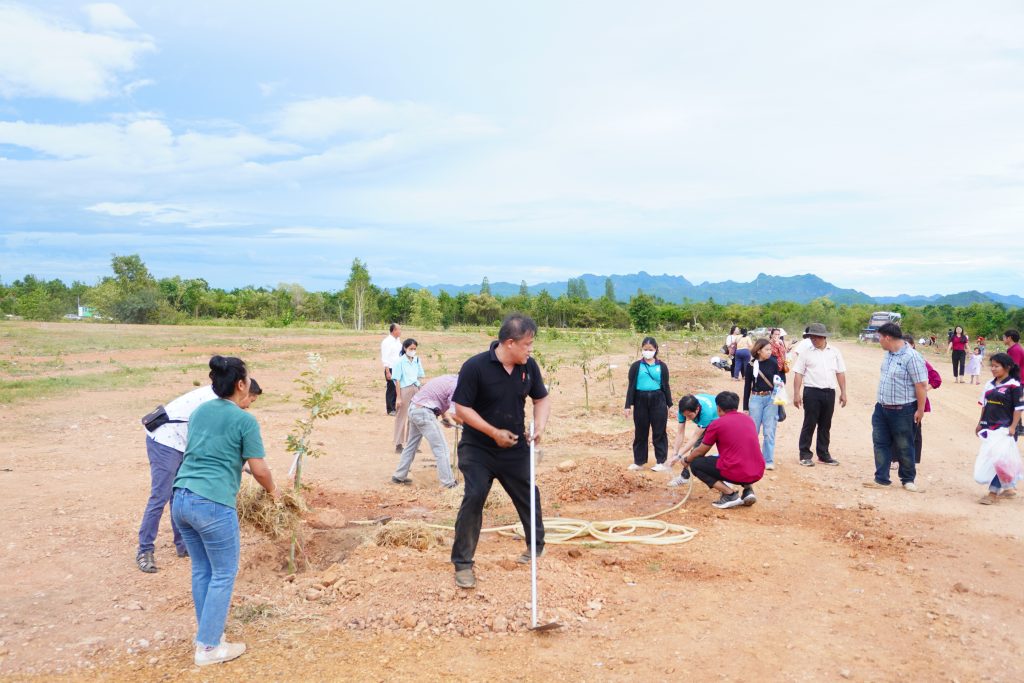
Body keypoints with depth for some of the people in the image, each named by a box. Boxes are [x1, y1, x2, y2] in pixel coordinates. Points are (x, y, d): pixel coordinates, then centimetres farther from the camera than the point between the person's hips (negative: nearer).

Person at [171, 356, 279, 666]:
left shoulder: (198, 411, 13)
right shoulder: (245, 421, -7)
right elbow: (259, 470, -5)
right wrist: (273, 491, 15)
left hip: (181, 499, 7)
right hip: (212, 504, -7)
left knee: (201, 570, 20)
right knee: (223, 574, 7)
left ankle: (208, 631, 32)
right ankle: (209, 647, 13)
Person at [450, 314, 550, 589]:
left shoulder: (529, 366, -6)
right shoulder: (475, 367, -21)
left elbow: (542, 399, 8)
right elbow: (461, 408, -17)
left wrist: (540, 425, -12)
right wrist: (494, 433, -20)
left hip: (516, 448, 4)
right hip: (478, 449, -4)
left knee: (528, 496, 15)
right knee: (474, 498, -15)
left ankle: (536, 545, 42)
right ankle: (463, 563, -1)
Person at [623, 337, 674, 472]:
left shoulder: (662, 366, 3)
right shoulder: (636, 366, 1)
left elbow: (666, 386, 7)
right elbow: (631, 386, 1)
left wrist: (669, 404, 5)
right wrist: (628, 405, -3)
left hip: (657, 400, 0)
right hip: (640, 401, 0)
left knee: (659, 432, 3)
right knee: (640, 432, 8)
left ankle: (661, 462, 10)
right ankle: (639, 462, 17)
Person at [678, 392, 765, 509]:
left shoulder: (717, 424, -4)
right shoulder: (748, 419, 13)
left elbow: (700, 452, 8)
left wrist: (687, 459, 31)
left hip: (736, 473, -6)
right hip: (758, 474, 7)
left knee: (695, 464, 11)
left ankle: (729, 494, -3)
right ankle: (748, 489, 13)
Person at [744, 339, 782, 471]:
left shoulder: (773, 363, 2)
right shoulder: (751, 365, 0)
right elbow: (747, 386, 4)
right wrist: (745, 407, 4)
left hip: (771, 399, 0)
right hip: (756, 399, 0)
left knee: (769, 432, 1)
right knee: (753, 430, 6)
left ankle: (768, 460, 9)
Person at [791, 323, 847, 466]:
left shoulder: (834, 352, 6)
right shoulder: (806, 353, -1)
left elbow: (840, 373, 9)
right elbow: (798, 374, -3)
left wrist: (843, 392, 5)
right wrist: (796, 394, -8)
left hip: (829, 392, 3)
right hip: (812, 392, -3)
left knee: (825, 425, 12)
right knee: (809, 424, 0)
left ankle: (823, 454, 23)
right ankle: (805, 455, 9)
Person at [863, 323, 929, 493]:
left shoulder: (911, 357, -19)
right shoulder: (888, 354, 7)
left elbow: (921, 385, -18)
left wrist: (920, 410, -16)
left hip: (902, 410, -8)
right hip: (882, 408, 8)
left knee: (904, 446, 6)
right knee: (880, 443, 9)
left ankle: (908, 480, 22)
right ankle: (882, 479, 17)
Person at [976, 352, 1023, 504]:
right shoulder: (990, 384, 9)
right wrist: (980, 423, 15)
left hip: (1005, 429, -7)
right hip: (989, 427, 7)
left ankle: (993, 492, -1)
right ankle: (1010, 487, 29)